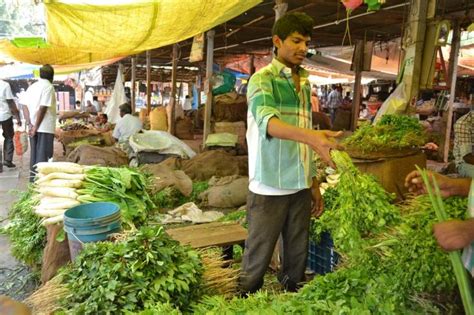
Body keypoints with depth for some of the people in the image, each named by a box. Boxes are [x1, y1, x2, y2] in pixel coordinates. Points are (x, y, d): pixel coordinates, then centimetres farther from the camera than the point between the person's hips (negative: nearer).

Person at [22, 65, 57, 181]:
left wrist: (30, 124, 0)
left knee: (34, 154, 15)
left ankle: (33, 179, 22)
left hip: (33, 127, 7)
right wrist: (36, 127, -14)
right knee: (43, 155, -3)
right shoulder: (49, 87, -10)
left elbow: (25, 106, 5)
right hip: (45, 127, -7)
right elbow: (43, 108, -18)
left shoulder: (32, 87, 12)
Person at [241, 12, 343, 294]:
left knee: (298, 258, 14)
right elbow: (266, 120, -29)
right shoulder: (262, 79, -7)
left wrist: (314, 183, 15)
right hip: (270, 188, -6)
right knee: (258, 260, 4)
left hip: (301, 187, 6)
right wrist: (310, 135, -46)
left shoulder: (305, 84, 14)